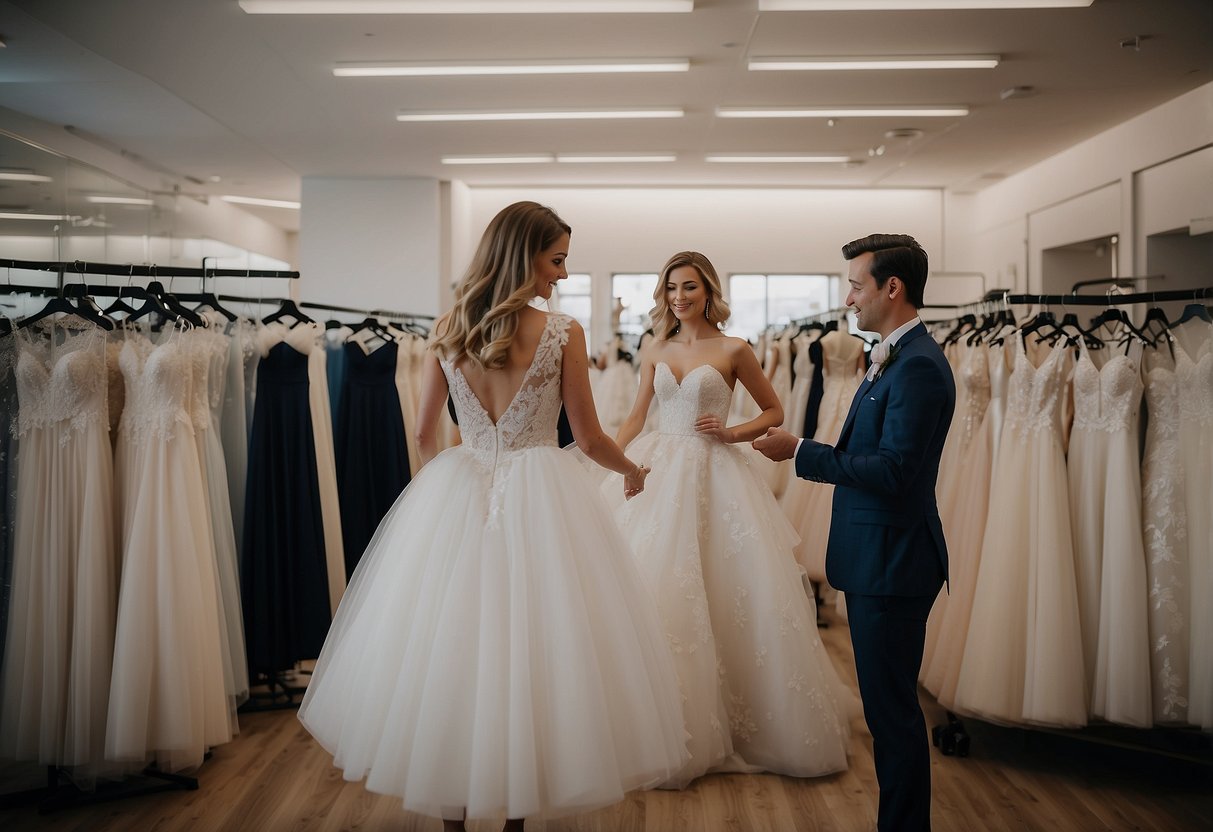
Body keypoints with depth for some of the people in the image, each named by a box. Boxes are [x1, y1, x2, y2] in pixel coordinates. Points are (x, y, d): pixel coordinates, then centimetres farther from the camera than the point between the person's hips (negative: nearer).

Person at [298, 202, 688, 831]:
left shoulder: (446, 330, 3)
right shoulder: (562, 333, -9)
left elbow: (424, 433, 11)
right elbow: (590, 439, -3)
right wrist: (632, 471, 18)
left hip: (458, 495, 4)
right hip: (539, 500, -4)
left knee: (449, 650, 13)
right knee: (530, 654, 8)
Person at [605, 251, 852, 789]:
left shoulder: (733, 350, -1)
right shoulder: (655, 350, 9)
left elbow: (774, 412, 6)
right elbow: (636, 416, 13)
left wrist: (732, 433, -9)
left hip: (713, 475, -3)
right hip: (659, 472, 3)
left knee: (730, 592, -2)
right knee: (653, 586, 2)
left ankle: (752, 719, 17)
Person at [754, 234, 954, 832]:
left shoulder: (918, 365, -19)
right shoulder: (892, 357, 13)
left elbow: (892, 470, -25)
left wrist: (800, 452, -19)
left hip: (893, 564, -10)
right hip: (879, 560, 10)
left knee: (892, 708, 1)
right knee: (887, 703, 19)